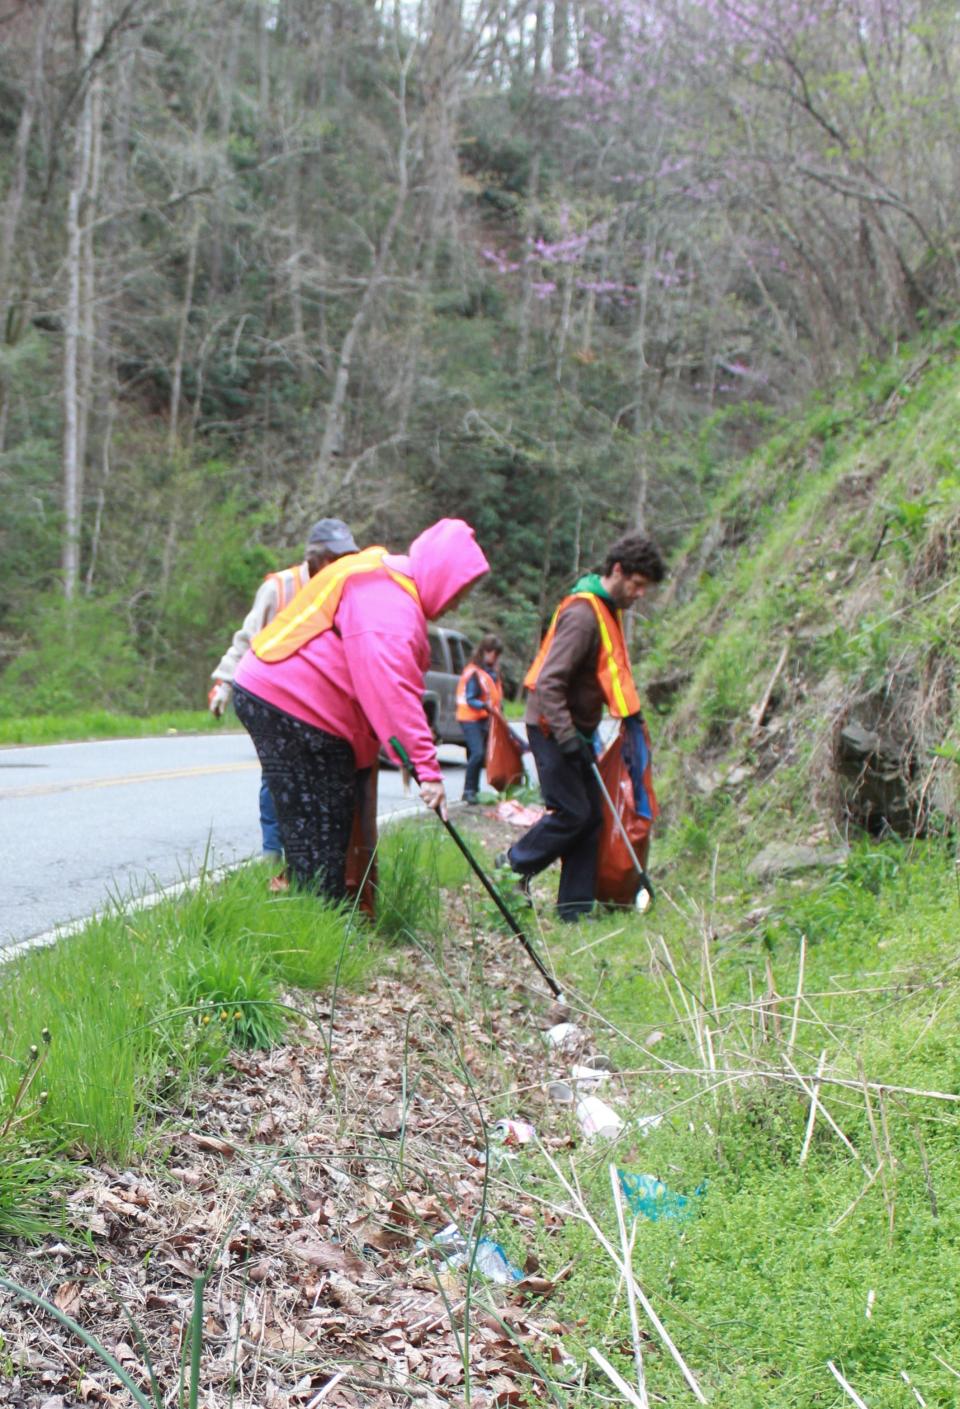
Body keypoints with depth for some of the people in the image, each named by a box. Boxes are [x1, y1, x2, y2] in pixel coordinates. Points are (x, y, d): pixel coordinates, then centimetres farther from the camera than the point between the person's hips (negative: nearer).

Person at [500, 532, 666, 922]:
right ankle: (514, 865, 13)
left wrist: (630, 714, 15)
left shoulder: (607, 610, 10)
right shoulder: (583, 614, -21)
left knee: (592, 816, 6)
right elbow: (548, 683, -26)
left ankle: (575, 906, 11)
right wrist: (567, 737, -28)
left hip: (575, 729, 10)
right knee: (572, 812, -9)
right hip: (552, 727, -10)